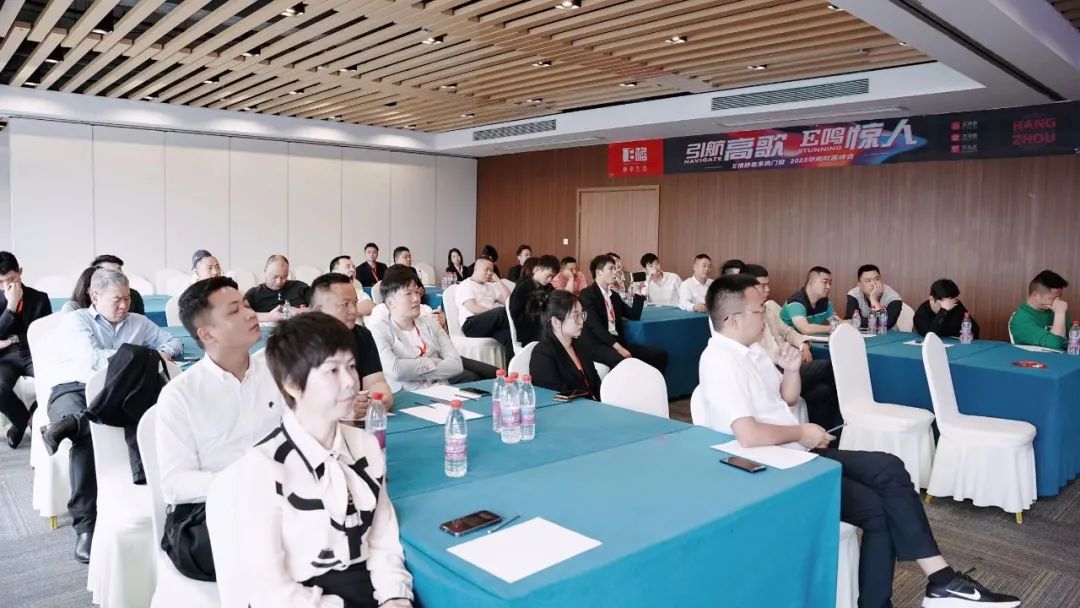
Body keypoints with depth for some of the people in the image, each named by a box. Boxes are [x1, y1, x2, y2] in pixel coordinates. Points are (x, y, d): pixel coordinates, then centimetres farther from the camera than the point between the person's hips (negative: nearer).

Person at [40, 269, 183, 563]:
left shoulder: (138, 322, 22)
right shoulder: (75, 320, 9)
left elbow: (175, 342, 25)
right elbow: (93, 358, -8)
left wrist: (164, 353, 2)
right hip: (74, 389, -3)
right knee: (89, 433, -36)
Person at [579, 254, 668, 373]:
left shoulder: (614, 295, 20)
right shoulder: (587, 294, -5)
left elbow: (634, 316, 22)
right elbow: (595, 325, -17)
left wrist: (639, 293, 12)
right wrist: (617, 346, -26)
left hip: (617, 342, 8)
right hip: (597, 345, -8)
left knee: (660, 354, -8)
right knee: (626, 362, -39)